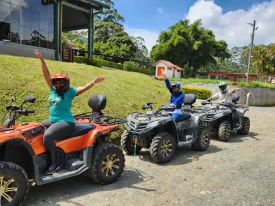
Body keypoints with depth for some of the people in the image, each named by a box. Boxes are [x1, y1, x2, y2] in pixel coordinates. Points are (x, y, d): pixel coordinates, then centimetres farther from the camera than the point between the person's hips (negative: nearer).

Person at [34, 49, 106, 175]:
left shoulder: (70, 92, -9)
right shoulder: (53, 90, 8)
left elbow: (83, 88, -23)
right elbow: (47, 75, 7)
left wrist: (94, 82, -39)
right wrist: (41, 59, 4)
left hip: (66, 122, -9)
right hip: (52, 121, 9)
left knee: (47, 136, -29)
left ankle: (54, 163, -15)